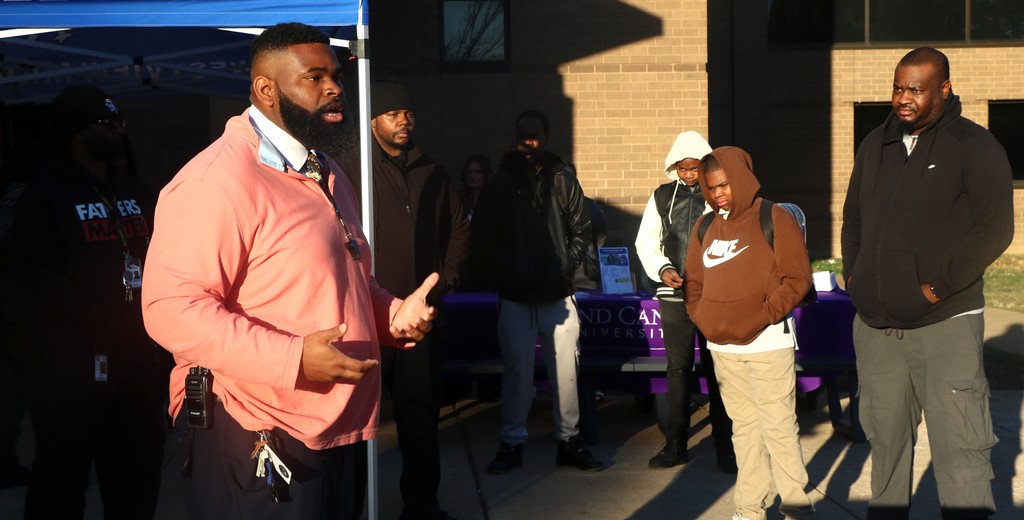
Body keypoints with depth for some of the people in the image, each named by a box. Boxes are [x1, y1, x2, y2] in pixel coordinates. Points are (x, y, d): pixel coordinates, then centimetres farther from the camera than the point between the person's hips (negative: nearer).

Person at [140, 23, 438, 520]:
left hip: (338, 432, 9)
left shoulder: (324, 175, 15)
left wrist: (393, 313, 6)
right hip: (256, 447, -9)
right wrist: (292, 359, -30)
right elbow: (170, 307, -24)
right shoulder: (217, 180, -17)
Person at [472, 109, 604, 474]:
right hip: (515, 297, -1)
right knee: (517, 371, 2)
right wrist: (506, 273, -7)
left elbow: (581, 229, 8)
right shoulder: (499, 184, 4)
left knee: (566, 370, 4)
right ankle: (512, 444, 13)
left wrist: (567, 267, -5)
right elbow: (482, 236, 3)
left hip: (558, 295, 1)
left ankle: (569, 441, 16)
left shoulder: (563, 179, 6)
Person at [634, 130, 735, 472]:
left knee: (717, 370, 1)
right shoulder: (662, 197, 8)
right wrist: (662, 270, -6)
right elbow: (645, 242, 11)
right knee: (678, 369, 8)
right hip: (674, 296, 2)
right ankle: (675, 444, 15)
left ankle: (725, 446, 10)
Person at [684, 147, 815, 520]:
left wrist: (762, 317, -15)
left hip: (769, 344, -5)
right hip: (723, 349, 5)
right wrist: (703, 319, 1)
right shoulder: (706, 227, 11)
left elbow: (797, 279, -9)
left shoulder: (775, 219, -5)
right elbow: (693, 281, 17)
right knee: (744, 427, 12)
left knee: (779, 427, -3)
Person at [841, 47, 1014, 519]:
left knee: (958, 446, -5)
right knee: (885, 437, 15)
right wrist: (854, 276, 9)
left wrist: (941, 286, -15)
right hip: (875, 325, 5)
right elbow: (853, 218, 21)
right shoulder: (875, 145, 12)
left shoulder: (974, 146, -5)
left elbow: (995, 228, -11)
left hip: (944, 323, -5)